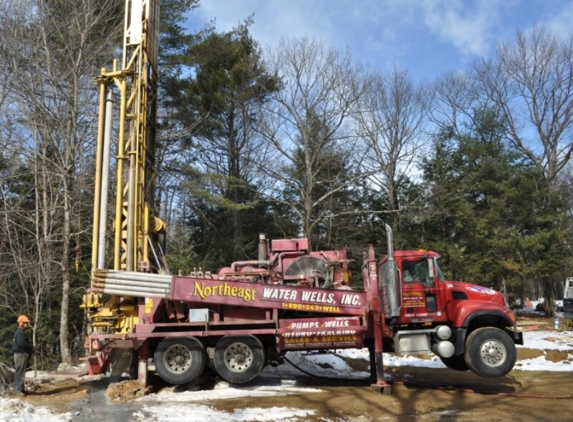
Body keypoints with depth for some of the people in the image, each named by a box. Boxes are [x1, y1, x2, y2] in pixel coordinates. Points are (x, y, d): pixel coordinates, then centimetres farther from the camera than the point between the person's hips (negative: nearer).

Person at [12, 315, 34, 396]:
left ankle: (20, 388, 22)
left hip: (22, 354, 11)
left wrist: (30, 345, 4)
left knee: (21, 372, 15)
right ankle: (17, 390, -9)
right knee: (20, 372, -10)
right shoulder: (20, 332, -15)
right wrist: (31, 346, -13)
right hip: (20, 354, -11)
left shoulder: (21, 332, 18)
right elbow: (21, 343, -25)